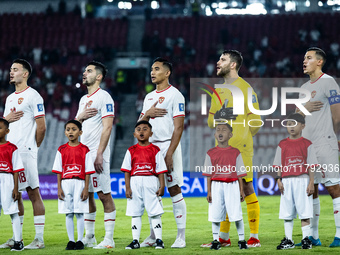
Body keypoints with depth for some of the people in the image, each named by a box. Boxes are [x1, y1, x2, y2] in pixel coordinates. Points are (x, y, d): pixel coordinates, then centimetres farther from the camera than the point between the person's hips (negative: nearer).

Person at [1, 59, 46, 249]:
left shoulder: (33, 96, -7)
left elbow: (41, 127, -9)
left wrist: (33, 146, 1)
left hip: (26, 151, -8)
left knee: (33, 192, -7)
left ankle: (40, 238, -6)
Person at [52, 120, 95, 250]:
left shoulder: (85, 150, 1)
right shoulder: (62, 150, 7)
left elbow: (88, 171, 0)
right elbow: (58, 171, 7)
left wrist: (86, 188, -7)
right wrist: (59, 188, -1)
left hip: (80, 183, -2)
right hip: (66, 183, 2)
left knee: (79, 213, -2)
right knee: (68, 214, 3)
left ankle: (80, 241, 5)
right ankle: (71, 241, 9)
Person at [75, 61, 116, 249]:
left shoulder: (104, 97, -8)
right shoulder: (83, 99, 19)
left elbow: (107, 128, -15)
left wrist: (99, 154, -20)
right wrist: (81, 116, -1)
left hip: (97, 153, -9)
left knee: (104, 195, -7)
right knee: (86, 195, 10)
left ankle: (109, 239, -7)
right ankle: (89, 237, 16)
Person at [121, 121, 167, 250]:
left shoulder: (155, 150, 3)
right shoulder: (131, 151, 7)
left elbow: (160, 170, 1)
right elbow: (127, 170, 5)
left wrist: (162, 186, -6)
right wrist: (127, 188, -3)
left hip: (151, 183, -2)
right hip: (135, 183, 2)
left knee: (155, 212, -2)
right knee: (135, 212, 4)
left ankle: (159, 240, 2)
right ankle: (135, 241, 8)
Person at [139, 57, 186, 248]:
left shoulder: (175, 95, -6)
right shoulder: (149, 97, 16)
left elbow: (178, 127, -12)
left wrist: (169, 154, -19)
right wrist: (147, 114, -4)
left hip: (168, 145, -7)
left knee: (174, 189, -6)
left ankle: (181, 236, -4)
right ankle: (153, 236, 12)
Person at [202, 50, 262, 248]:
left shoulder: (245, 88, -5)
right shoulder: (219, 91, 17)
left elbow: (255, 120, -8)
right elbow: (211, 120, 18)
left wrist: (241, 138, -4)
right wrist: (218, 116, -3)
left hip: (241, 149, -7)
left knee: (247, 188, -5)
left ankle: (254, 237, -1)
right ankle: (224, 237, 13)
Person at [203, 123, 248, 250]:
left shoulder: (235, 153, 5)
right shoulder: (211, 153, 6)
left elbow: (239, 174, 6)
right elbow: (209, 175, 6)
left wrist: (241, 190, 3)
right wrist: (209, 192, 1)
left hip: (232, 186, -1)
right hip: (216, 186, 1)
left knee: (236, 214, -4)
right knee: (215, 214, 1)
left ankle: (241, 240, 6)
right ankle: (215, 240, 11)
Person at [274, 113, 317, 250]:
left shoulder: (307, 144, 3)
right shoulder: (282, 145, 10)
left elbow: (311, 165, 0)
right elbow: (279, 165, 10)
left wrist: (311, 183, -6)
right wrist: (279, 180, -1)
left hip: (302, 181, -3)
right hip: (287, 182, 3)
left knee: (304, 211, -4)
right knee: (287, 212, 4)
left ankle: (306, 238, 2)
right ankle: (288, 240, 10)